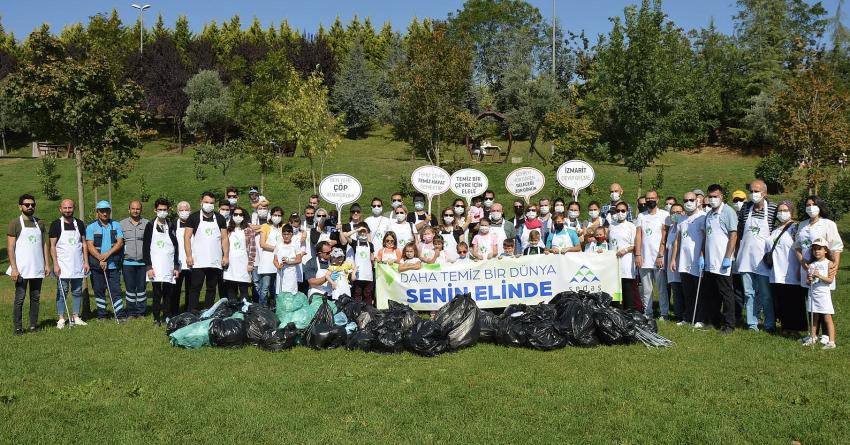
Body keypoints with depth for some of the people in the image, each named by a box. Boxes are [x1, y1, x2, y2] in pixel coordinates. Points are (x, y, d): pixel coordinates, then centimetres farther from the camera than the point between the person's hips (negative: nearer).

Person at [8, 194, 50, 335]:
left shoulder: (39, 223, 12)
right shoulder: (15, 223, -3)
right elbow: (10, 247, -7)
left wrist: (47, 264, 6)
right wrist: (14, 268, -13)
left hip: (37, 269, 5)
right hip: (21, 269, -5)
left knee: (35, 297, 8)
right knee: (20, 298, -2)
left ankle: (33, 325, 14)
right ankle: (18, 327, 3)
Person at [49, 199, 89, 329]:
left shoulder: (79, 224, 10)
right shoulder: (56, 224, -1)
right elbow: (52, 246, -3)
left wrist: (86, 262, 4)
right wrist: (55, 264, -11)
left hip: (78, 265, 4)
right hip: (63, 265, -3)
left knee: (77, 291, 7)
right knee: (62, 292, -2)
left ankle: (76, 317, 15)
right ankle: (61, 319, 5)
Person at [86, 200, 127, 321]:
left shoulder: (116, 225, 8)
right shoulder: (91, 227, 4)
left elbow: (120, 242, -1)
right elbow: (90, 246, -5)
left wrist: (108, 254, -14)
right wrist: (100, 259, -16)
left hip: (113, 265, 0)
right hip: (96, 265, 0)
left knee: (115, 289, -4)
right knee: (99, 290, 6)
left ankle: (120, 315, -4)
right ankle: (101, 315, 15)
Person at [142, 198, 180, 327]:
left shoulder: (171, 227, 12)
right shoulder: (150, 226, 4)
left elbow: (176, 247, 13)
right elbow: (145, 248, 0)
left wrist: (176, 266, 6)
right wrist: (148, 267, -7)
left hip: (169, 266, 2)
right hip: (155, 266, -2)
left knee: (169, 293, 3)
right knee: (157, 293, -3)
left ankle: (169, 317, 10)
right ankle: (157, 319, 5)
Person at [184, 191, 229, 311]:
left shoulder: (219, 218, 10)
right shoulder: (194, 217, 3)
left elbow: (225, 239, 9)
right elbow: (187, 237, 0)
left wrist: (225, 256, 0)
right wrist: (189, 256, -8)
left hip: (216, 262, 3)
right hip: (198, 262, -3)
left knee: (211, 289, 8)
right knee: (195, 288, -3)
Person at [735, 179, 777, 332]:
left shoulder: (773, 209, -6)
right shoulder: (745, 208, 4)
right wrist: (737, 252, 10)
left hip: (763, 258, -3)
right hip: (746, 256, 3)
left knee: (766, 294, 2)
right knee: (749, 293, 9)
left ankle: (770, 325, 13)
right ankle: (752, 323, 17)